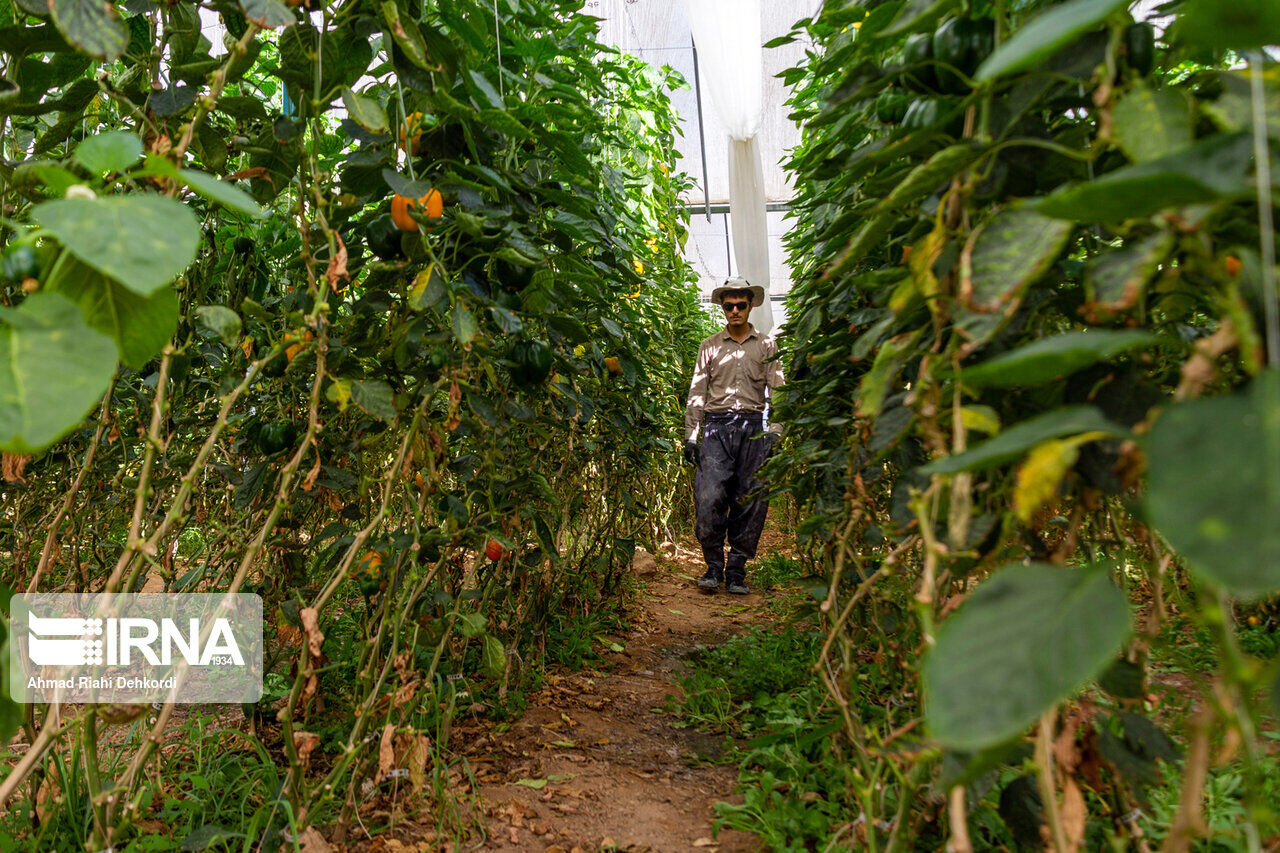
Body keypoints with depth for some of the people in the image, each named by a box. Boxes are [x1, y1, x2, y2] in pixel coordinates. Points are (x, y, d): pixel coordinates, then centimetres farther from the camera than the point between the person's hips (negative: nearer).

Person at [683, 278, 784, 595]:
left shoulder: (766, 345, 15)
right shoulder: (709, 346, 15)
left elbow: (776, 392, 11)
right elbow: (696, 393, 13)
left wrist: (774, 433, 0)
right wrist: (691, 435, 4)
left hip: (753, 427, 0)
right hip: (717, 427, 0)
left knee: (751, 501, -3)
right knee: (709, 498, -12)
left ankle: (736, 571, 7)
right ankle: (714, 566, 2)